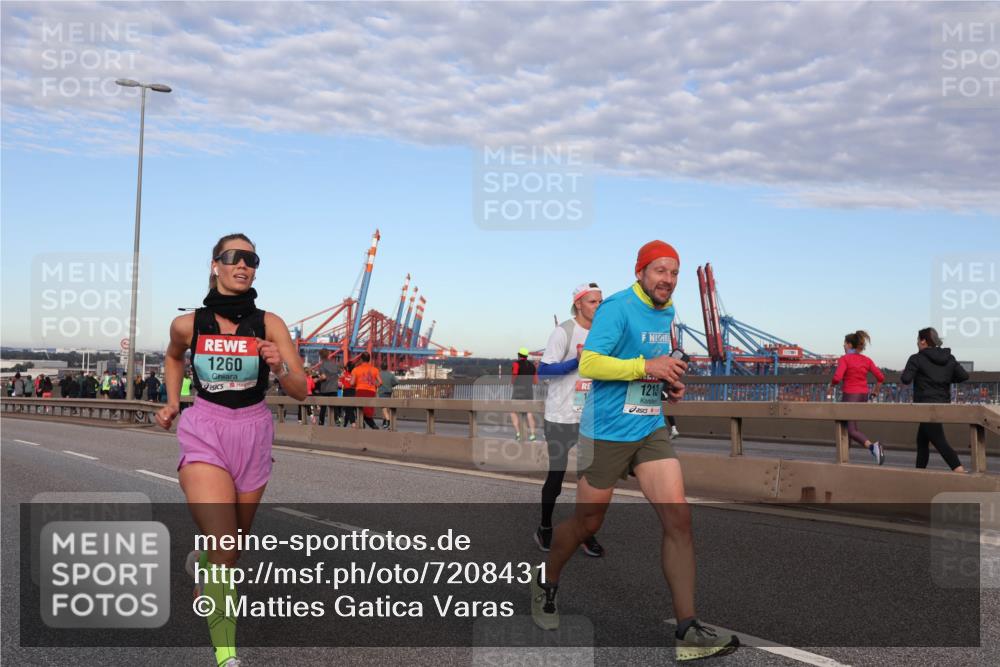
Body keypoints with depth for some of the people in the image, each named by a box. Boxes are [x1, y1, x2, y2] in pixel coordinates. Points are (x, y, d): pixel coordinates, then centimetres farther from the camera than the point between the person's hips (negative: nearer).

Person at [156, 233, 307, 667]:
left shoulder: (269, 324, -6)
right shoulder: (188, 324, -4)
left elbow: (301, 391, -9)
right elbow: (173, 358, 20)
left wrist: (280, 366, -28)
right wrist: (172, 403, 8)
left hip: (253, 436, 2)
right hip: (204, 435, -2)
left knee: (232, 544, 20)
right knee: (225, 548, -17)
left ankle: (201, 562, 56)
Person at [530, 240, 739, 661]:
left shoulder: (667, 313, 11)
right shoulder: (618, 308, -14)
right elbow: (588, 363, -22)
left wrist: (670, 381, 7)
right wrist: (645, 366, -28)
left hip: (652, 429, 7)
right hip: (607, 432, -6)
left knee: (678, 519, -6)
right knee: (586, 524, 9)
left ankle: (688, 631, -1)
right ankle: (546, 584, 37)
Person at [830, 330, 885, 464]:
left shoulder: (844, 359, -11)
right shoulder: (866, 360, 5)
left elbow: (837, 377, -23)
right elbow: (881, 377, 2)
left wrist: (831, 385, -2)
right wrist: (875, 391, 16)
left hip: (850, 396, -6)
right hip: (863, 397, 7)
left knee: (852, 431, -5)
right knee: (846, 425, 21)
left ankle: (872, 446, -30)